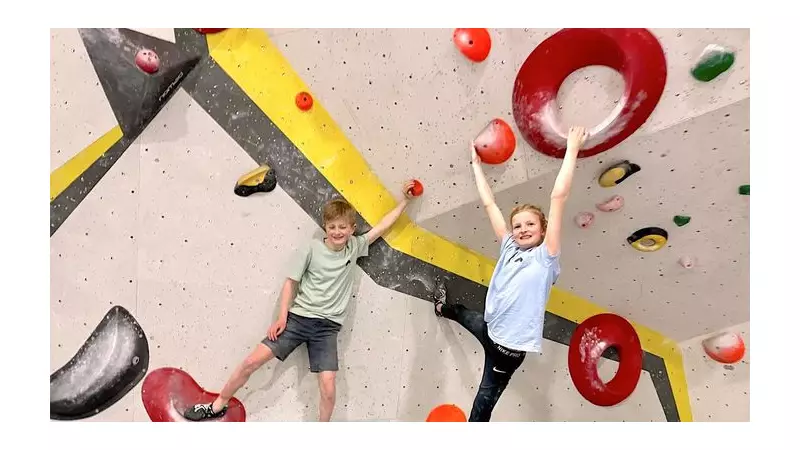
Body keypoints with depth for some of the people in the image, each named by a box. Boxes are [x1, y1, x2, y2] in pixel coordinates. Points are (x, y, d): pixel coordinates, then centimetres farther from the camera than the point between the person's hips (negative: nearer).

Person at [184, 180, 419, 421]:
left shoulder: (355, 247, 2)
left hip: (328, 326, 1)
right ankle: (218, 405, 22)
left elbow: (382, 226, 7)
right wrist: (282, 317, -6)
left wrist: (404, 200, 7)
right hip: (298, 317, 0)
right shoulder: (312, 249, -4)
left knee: (328, 386, -8)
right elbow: (290, 282, 0)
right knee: (253, 360, -3)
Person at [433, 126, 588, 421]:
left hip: (510, 343, -5)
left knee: (484, 400, 13)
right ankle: (445, 309, 73)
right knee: (463, 315, 37)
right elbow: (489, 203, 1)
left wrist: (572, 149, -21)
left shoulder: (546, 256, -15)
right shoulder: (509, 248, -2)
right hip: (490, 327, 6)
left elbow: (558, 197, -21)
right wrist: (476, 163, 6)